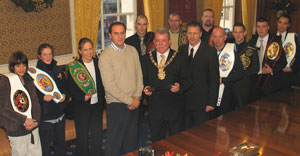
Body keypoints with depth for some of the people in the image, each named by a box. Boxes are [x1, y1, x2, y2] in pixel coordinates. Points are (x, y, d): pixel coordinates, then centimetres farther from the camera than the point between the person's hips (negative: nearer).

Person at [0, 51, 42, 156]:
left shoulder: (28, 79, 6)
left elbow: (35, 101, 7)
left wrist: (36, 120, -7)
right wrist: (23, 120, -16)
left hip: (33, 127, 5)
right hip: (16, 131, -5)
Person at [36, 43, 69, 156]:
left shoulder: (58, 70, 7)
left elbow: (65, 87, 13)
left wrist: (65, 95, -7)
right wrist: (43, 97, -28)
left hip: (60, 114, 5)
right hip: (44, 116, -5)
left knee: (60, 143, 19)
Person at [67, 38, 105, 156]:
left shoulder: (98, 63, 2)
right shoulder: (73, 67, -8)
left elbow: (103, 83, 8)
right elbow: (71, 88, -7)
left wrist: (101, 98, -3)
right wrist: (83, 97, -19)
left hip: (97, 105, 3)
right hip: (81, 107, -3)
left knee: (97, 134, 11)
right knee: (82, 136, 8)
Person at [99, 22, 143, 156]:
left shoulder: (132, 50, 6)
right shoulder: (105, 56, -12)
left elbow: (139, 75, 8)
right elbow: (109, 85, -16)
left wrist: (137, 97, -4)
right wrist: (130, 100, -13)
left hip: (134, 103, 5)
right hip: (117, 105, -5)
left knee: (132, 140, 17)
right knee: (115, 141, 6)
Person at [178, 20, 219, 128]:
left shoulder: (210, 52, -8)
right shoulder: (181, 50, 6)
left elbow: (214, 79, -8)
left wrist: (212, 102, -10)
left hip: (201, 102, -3)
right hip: (184, 100, 4)